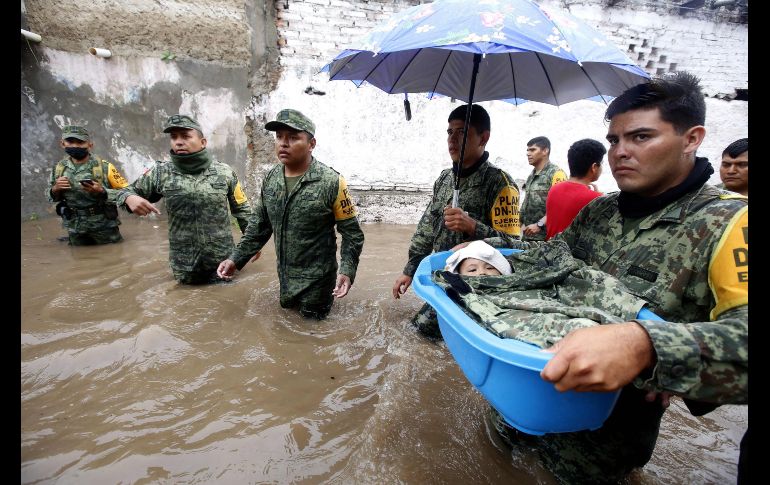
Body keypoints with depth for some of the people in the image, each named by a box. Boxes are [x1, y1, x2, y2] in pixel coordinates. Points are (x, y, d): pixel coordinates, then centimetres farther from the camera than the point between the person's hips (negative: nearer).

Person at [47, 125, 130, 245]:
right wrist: (56, 189, -9)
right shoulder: (58, 168, 1)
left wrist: (102, 191, -26)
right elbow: (51, 197, 14)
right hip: (75, 229, 4)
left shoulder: (104, 167, -13)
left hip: (104, 227, -4)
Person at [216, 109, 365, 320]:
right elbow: (259, 225, 7)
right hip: (285, 276, 6)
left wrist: (347, 271, -27)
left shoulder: (331, 182, -20)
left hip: (317, 279, -5)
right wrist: (235, 258, 0)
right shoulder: (270, 178, -2)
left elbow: (352, 233, -15)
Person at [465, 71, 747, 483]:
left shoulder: (727, 223, -18)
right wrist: (489, 246, -1)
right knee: (501, 434, 21)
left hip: (613, 424, -5)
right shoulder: (597, 211, 2)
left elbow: (742, 332, -33)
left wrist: (645, 345, -51)